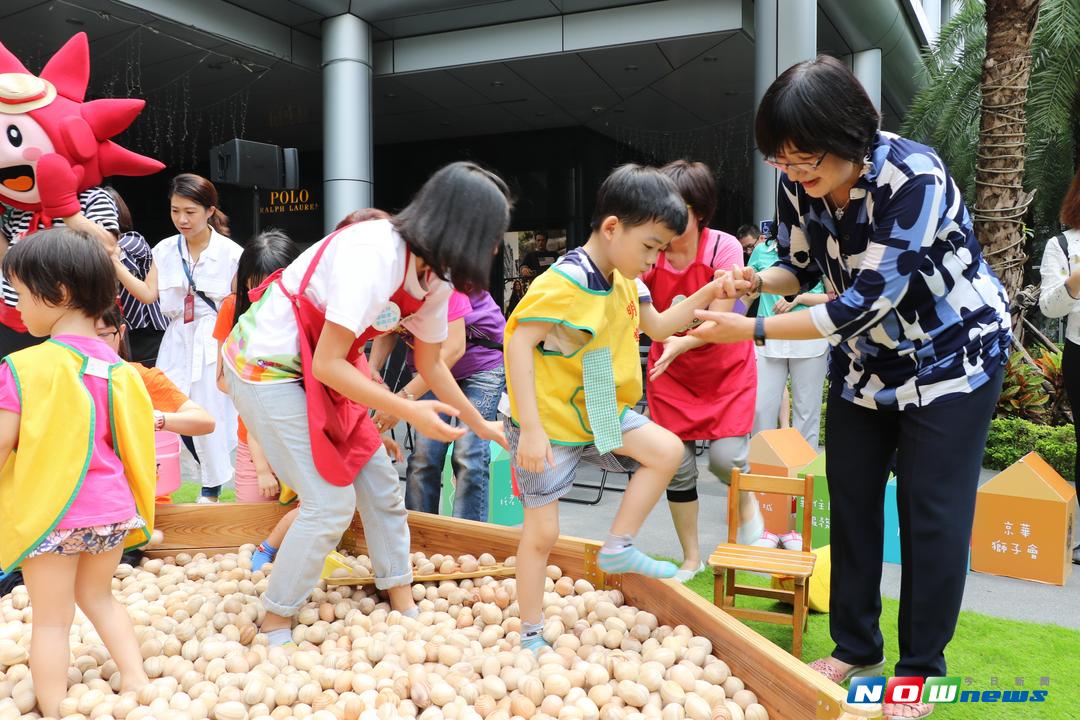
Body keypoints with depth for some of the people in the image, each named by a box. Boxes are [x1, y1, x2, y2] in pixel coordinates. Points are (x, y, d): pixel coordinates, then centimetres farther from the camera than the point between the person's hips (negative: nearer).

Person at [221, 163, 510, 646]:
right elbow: (327, 364, -28)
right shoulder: (373, 256, -30)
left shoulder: (435, 276, -3)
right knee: (332, 502, -8)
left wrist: (478, 424, 17)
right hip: (266, 366, -8)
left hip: (322, 368, 9)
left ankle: (403, 605, 25)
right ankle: (275, 627, 13)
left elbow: (429, 361, 12)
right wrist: (409, 412, -24)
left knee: (380, 485, 8)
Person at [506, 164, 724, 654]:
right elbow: (519, 343, -29)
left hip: (599, 412, 8)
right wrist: (531, 428, -33)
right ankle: (531, 636, 19)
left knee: (667, 450, 0)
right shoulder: (562, 284, -25)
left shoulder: (625, 280, 3)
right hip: (549, 424, -8)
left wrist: (707, 294, 3)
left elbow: (657, 326, 17)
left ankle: (618, 549, 11)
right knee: (542, 533, 1)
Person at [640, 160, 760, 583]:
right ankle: (691, 559, 20)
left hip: (726, 366, -2)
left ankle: (748, 502, 26)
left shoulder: (723, 248, -20)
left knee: (725, 457, -12)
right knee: (677, 465, 2)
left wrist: (681, 343, -42)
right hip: (671, 371, 2)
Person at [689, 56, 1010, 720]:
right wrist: (758, 279, -21)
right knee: (850, 499, 10)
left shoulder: (915, 177, -31)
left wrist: (754, 331, -33)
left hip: (952, 356, -6)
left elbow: (865, 302, -33)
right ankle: (856, 648, 26)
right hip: (865, 361, 6)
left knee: (932, 514, -2)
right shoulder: (799, 184, -13)